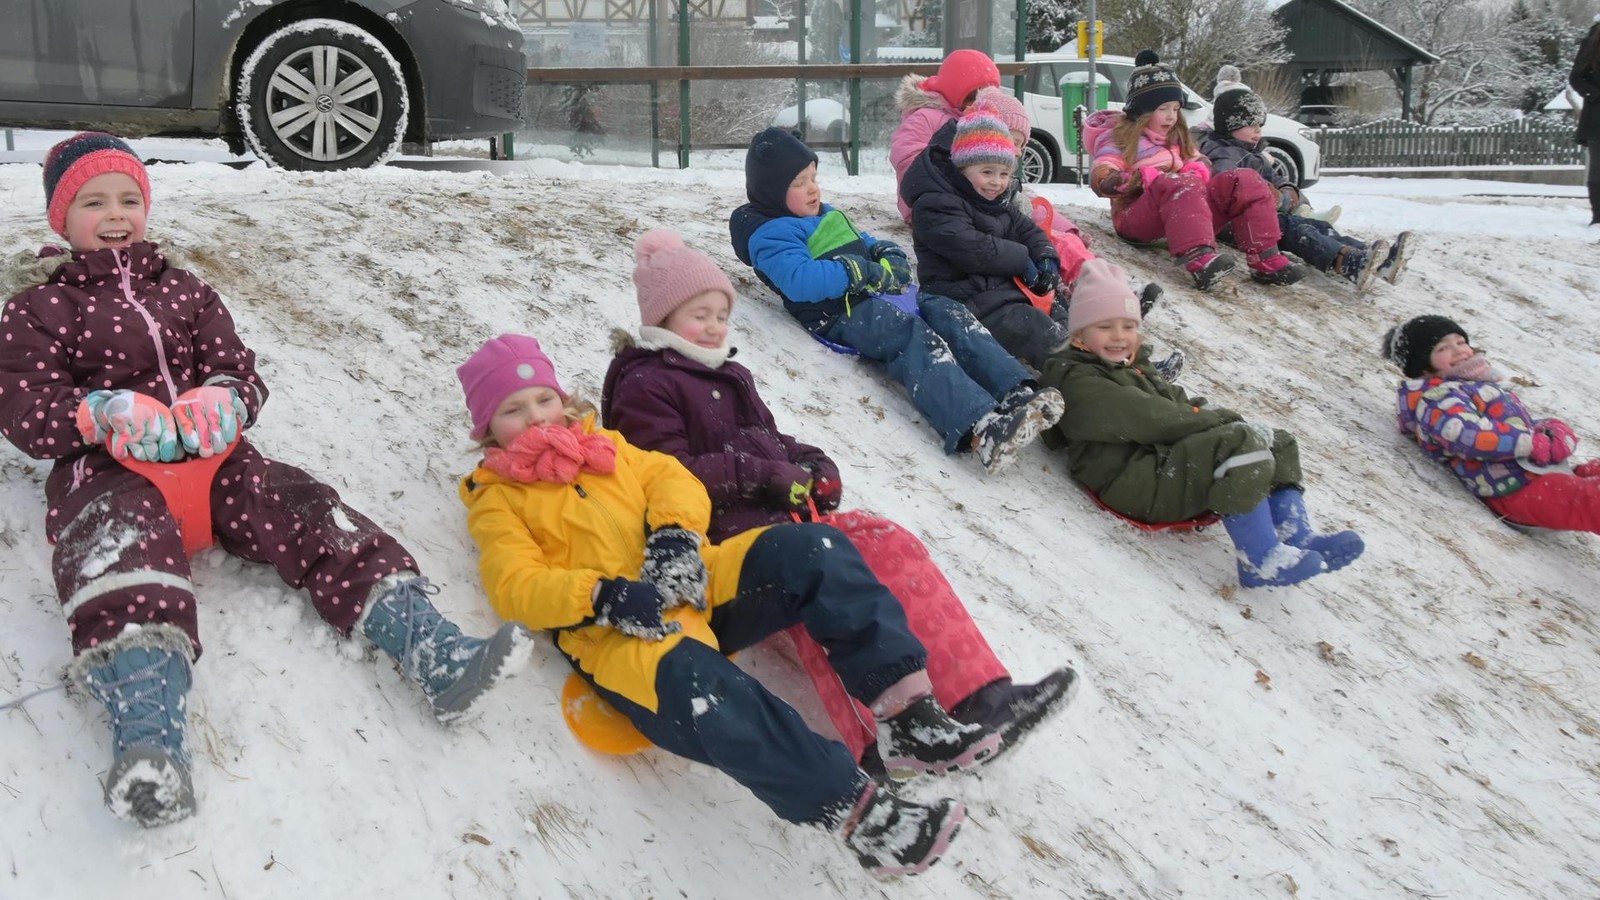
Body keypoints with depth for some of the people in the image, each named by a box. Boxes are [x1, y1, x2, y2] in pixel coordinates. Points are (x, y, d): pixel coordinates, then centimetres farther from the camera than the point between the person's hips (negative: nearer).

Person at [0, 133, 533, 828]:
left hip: (209, 453, 4)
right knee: (120, 538, -38)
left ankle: (434, 653, -40)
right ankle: (147, 744, -63)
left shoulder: (183, 290, 26)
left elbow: (240, 372, 17)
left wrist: (222, 399, -9)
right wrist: (104, 412, -18)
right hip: (108, 466, -4)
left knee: (301, 510, -23)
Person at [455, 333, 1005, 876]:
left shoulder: (604, 444, 28)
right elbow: (517, 587, -2)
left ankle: (906, 711, -25)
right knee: (701, 690, -38)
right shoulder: (498, 500, 14)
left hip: (694, 584, 5)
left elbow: (671, 479, 17)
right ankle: (855, 809, -41)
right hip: (613, 630, -5)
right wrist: (604, 597, -20)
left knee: (811, 549, -19)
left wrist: (676, 534, -7)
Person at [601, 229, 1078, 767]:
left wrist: (815, 468, 9)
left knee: (888, 542, -20)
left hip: (788, 512, 7)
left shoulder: (731, 377, 29)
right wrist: (763, 475, -12)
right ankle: (878, 742, -52)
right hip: (725, 531, -7)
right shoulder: (644, 386, 4)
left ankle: (982, 698, -31)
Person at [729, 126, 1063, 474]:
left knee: (949, 314, -17)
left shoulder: (825, 214, 28)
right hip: (843, 313, -9)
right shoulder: (770, 234, -2)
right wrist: (867, 273, -17)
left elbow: (867, 244, 32)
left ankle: (1019, 392, -33)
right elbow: (800, 282, -20)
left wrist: (891, 258, 7)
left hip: (883, 295, 9)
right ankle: (980, 428, -53)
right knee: (913, 336, -33)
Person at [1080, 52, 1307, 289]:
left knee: (1247, 182, -11)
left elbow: (1197, 162, 25)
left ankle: (1264, 258, -25)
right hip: (1135, 214, -7)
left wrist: (1197, 171, -1)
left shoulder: (1176, 136, 26)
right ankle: (1198, 258, -64)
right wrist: (1145, 177, -22)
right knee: (1182, 185, -38)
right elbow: (1100, 180, -9)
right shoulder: (1120, 136, 4)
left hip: (1185, 211, 7)